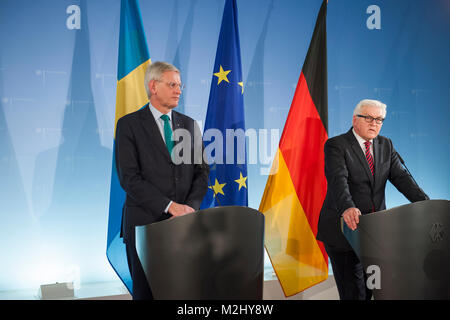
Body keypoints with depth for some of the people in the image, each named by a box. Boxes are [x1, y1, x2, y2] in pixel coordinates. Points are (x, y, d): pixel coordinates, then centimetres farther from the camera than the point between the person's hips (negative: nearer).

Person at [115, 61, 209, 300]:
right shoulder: (129, 124, -1)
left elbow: (201, 171, 9)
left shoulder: (190, 125, 13)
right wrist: (170, 206, -16)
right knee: (146, 292, 4)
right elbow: (129, 178, -10)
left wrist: (190, 208, -8)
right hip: (145, 223, -3)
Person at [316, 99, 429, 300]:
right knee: (353, 292, -3)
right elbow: (338, 179, -25)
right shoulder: (336, 145, -9)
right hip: (344, 229, -6)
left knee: (370, 289, 14)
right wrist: (347, 208, -44)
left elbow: (400, 177, 0)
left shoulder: (385, 145, 11)